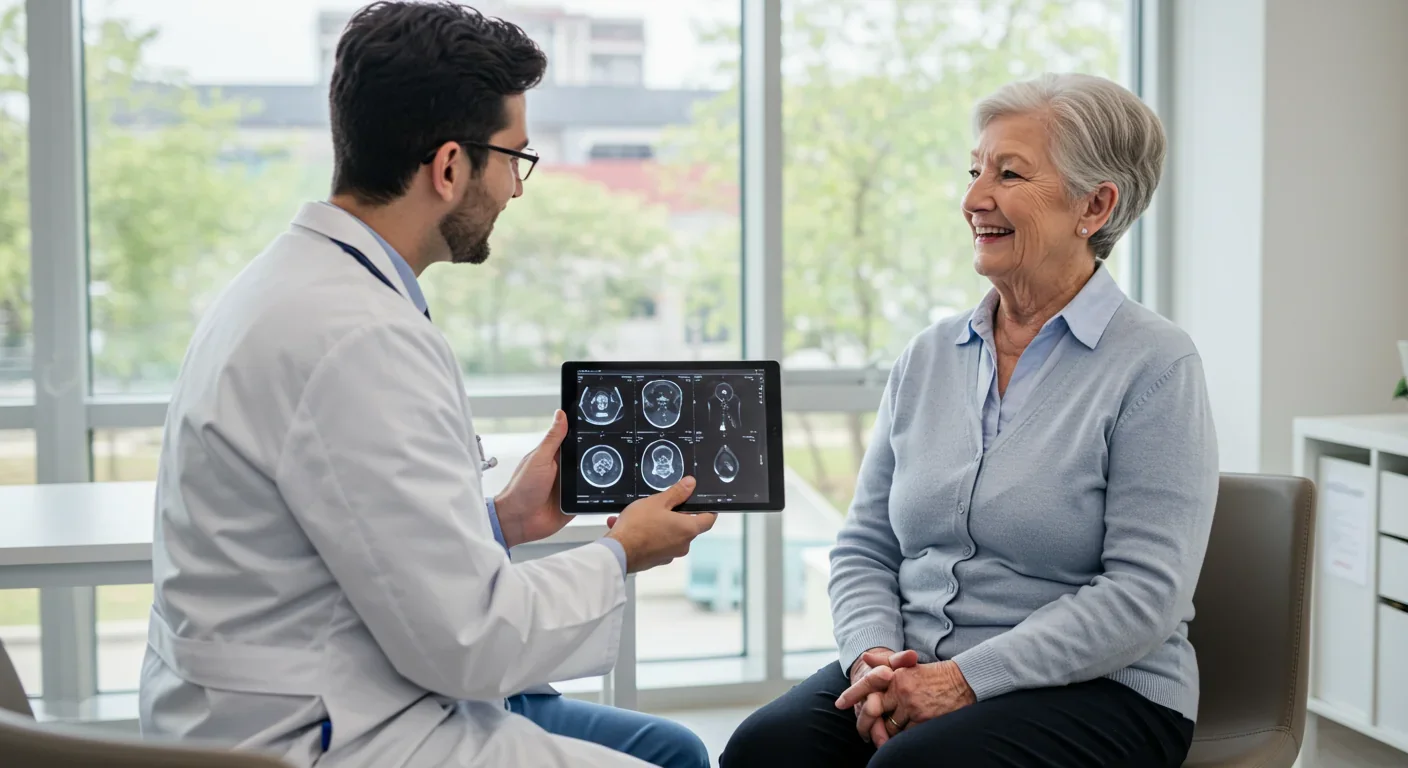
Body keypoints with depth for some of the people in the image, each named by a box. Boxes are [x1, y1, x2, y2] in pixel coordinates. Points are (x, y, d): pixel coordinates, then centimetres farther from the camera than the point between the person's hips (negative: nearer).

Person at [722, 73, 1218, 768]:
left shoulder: (1154, 365, -6)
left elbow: (1145, 592, -13)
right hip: (919, 674, 5)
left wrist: (966, 678, -19)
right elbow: (864, 548, 13)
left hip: (1099, 689, -5)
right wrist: (873, 656, -8)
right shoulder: (927, 358, 13)